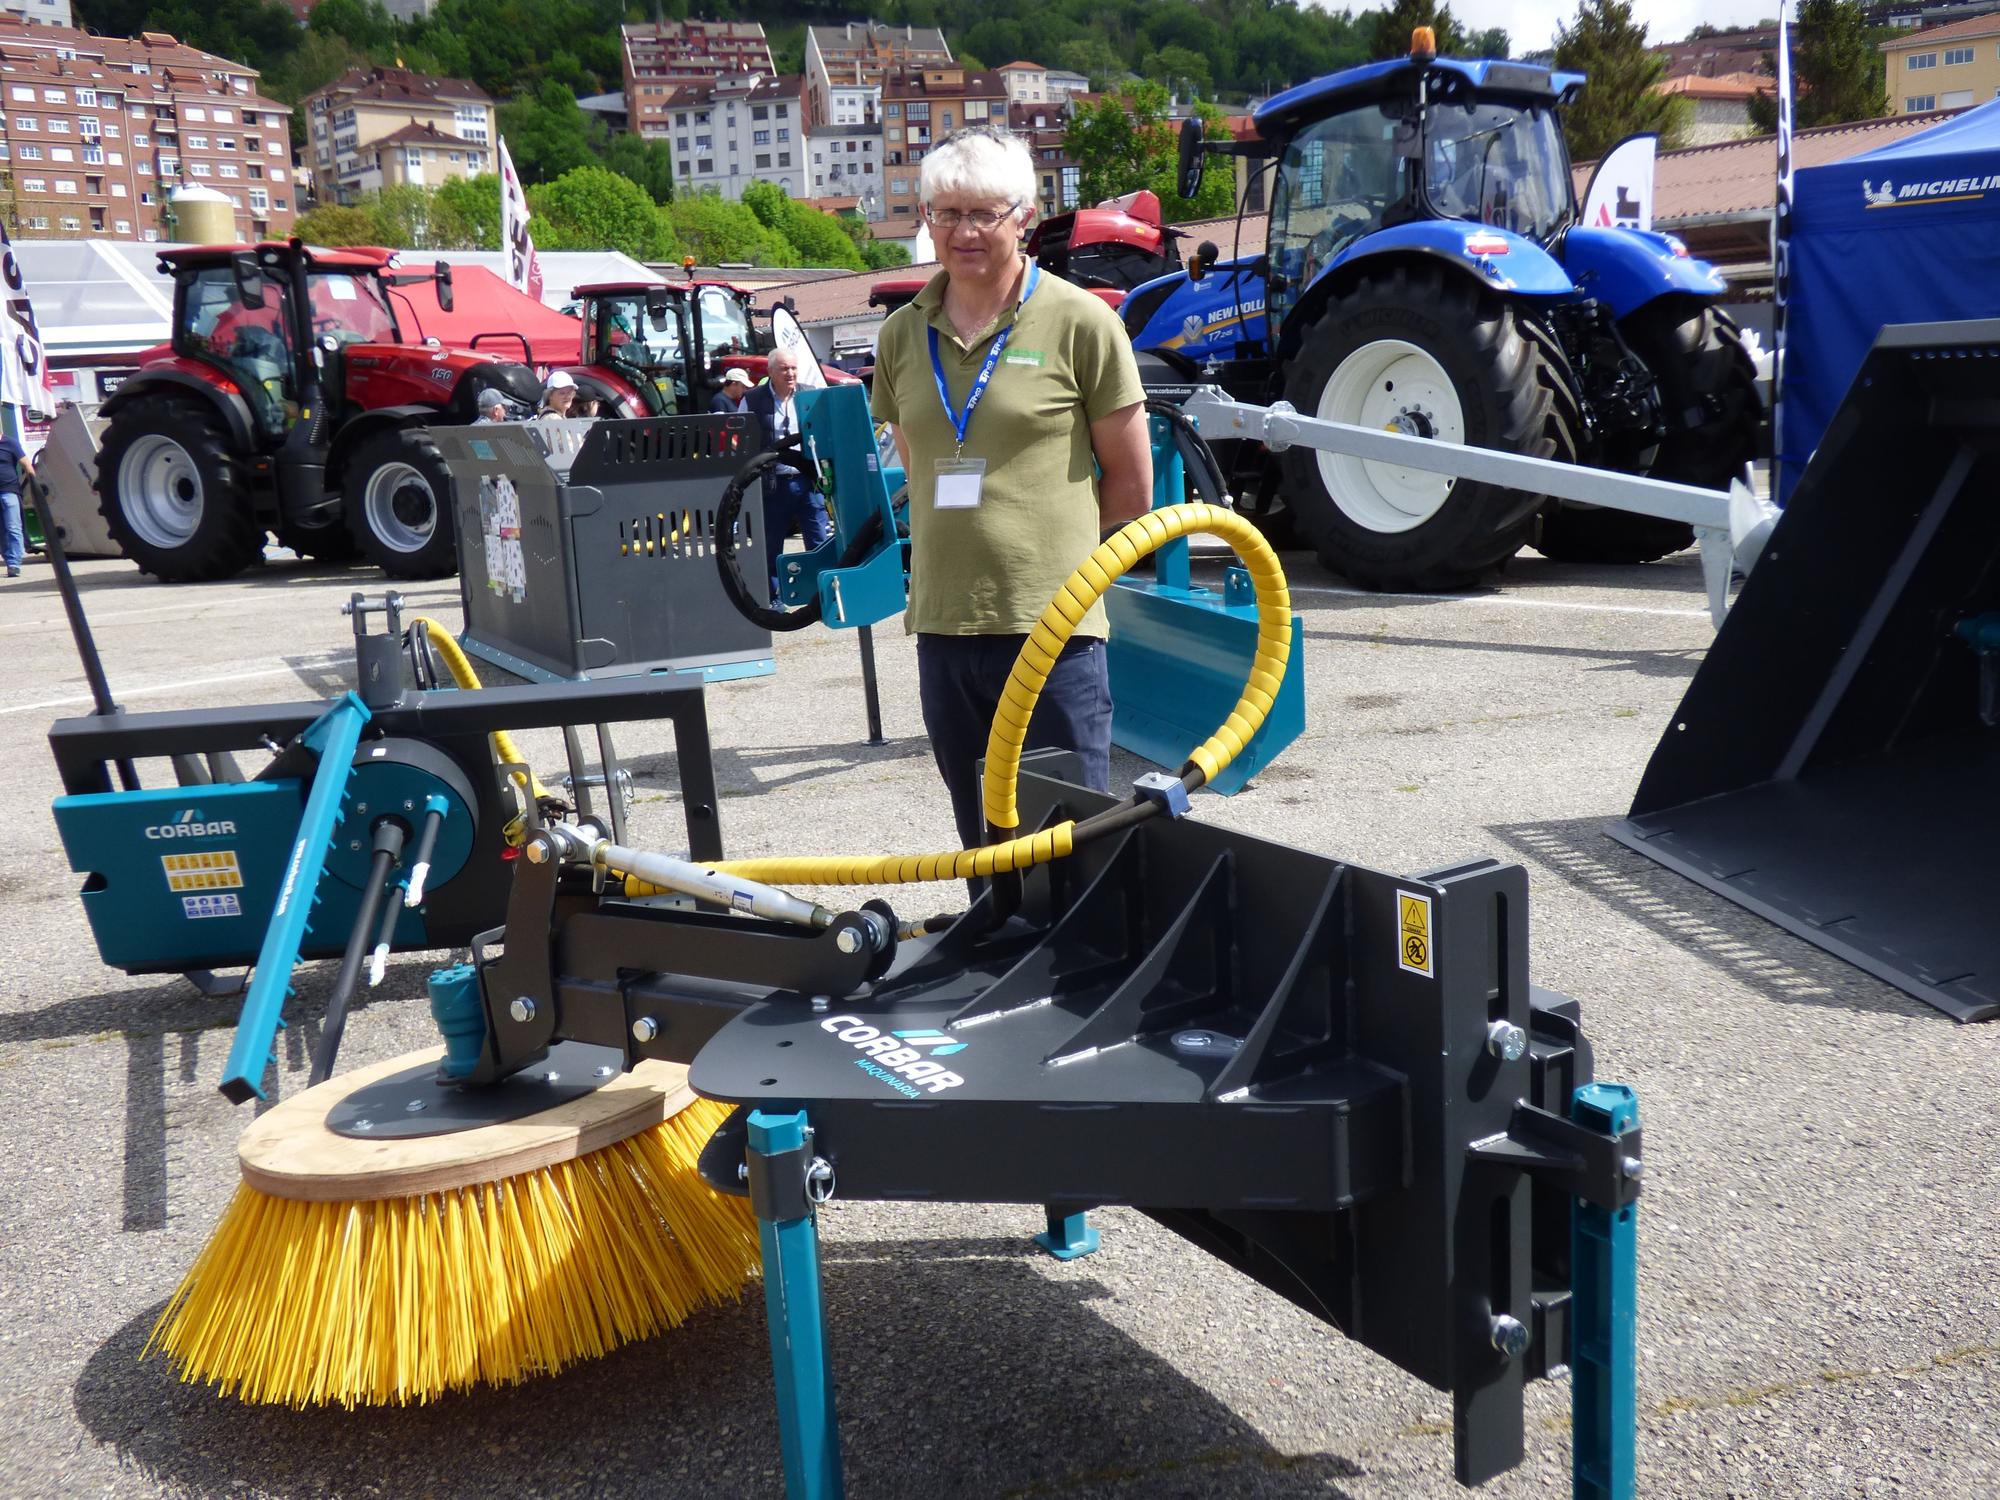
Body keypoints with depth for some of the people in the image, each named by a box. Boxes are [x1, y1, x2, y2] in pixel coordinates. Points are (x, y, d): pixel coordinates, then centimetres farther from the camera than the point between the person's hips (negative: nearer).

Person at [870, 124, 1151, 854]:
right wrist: (961, 558, 13)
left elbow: (1130, 482, 1)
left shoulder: (1080, 322, -4)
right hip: (941, 627, 5)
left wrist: (1059, 566, 7)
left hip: (1052, 628, -4)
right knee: (983, 843, 16)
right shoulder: (902, 335, 9)